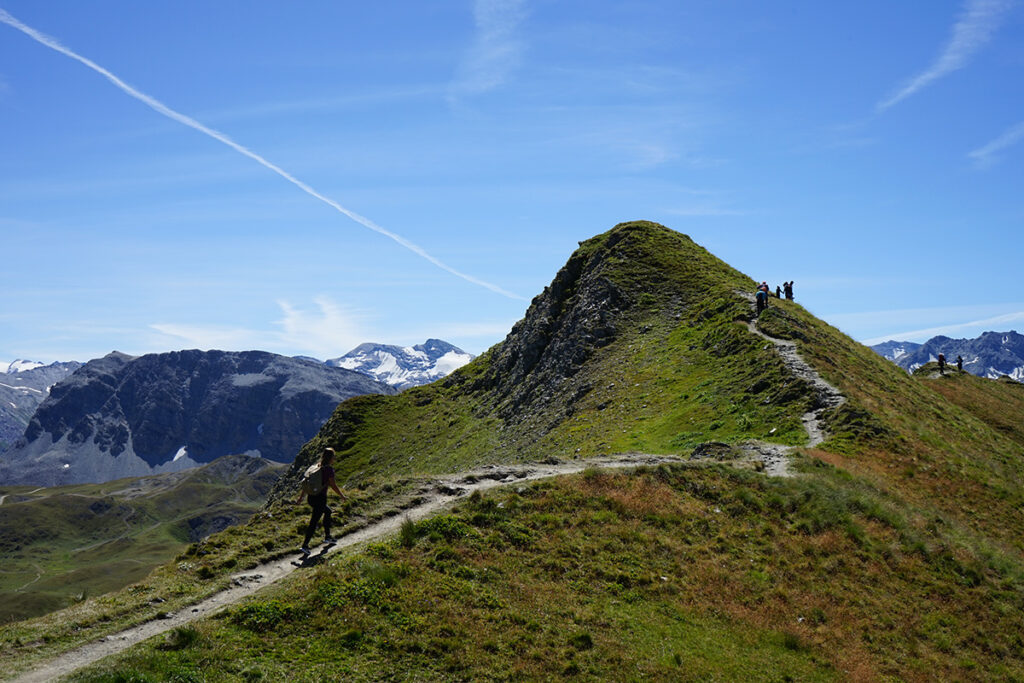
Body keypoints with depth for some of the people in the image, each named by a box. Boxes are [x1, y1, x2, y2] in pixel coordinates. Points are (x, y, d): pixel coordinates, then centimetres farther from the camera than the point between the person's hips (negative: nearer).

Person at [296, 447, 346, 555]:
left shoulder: (315, 467, 8)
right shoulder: (329, 469, -12)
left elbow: (305, 482, 8)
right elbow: (333, 485, -11)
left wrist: (301, 497, 12)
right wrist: (342, 496, 2)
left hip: (311, 498, 8)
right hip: (320, 498, -8)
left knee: (328, 511, 28)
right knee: (313, 522, -3)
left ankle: (327, 536, 34)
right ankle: (304, 545, -6)